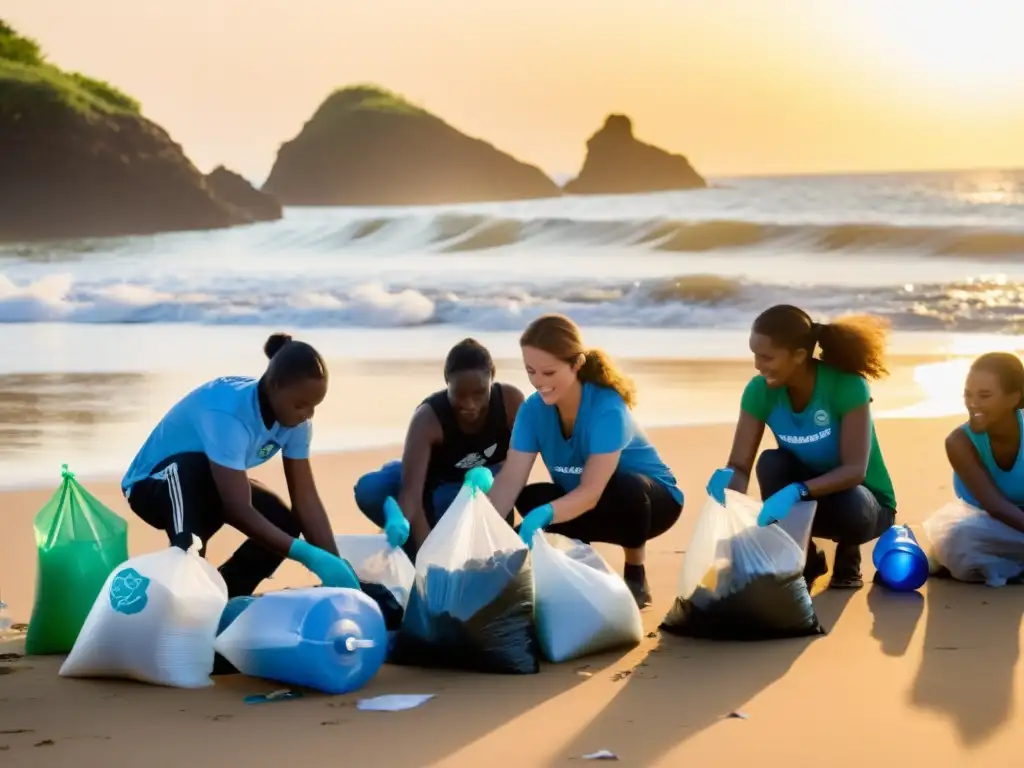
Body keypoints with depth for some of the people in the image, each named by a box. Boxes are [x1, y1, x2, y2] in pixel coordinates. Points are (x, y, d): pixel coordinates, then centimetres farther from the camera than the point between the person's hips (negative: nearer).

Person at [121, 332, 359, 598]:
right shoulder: (227, 412, -38)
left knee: (285, 523, -15)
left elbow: (306, 497, -13)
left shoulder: (294, 419, -15)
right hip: (151, 484, -7)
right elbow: (239, 510, -41)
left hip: (206, 487, 7)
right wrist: (310, 556, -44)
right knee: (194, 470, -39)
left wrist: (335, 562, -24)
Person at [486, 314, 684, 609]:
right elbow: (511, 481, -23)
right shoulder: (533, 409, -17)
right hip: (579, 501, 5)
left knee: (628, 487, -38)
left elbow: (591, 493, -39)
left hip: (651, 499, -5)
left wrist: (544, 515, -58)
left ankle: (636, 578, -13)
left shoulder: (607, 409, -32)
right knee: (528, 499, -22)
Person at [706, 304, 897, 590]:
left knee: (850, 505, -38)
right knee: (771, 463, -28)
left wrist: (798, 491, -49)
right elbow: (739, 465, -18)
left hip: (861, 500, -3)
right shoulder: (760, 391, -16)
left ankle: (847, 555, 0)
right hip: (798, 500, 3)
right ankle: (803, 560, -6)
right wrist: (727, 480, -43)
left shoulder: (847, 386, -28)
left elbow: (855, 470, -33)